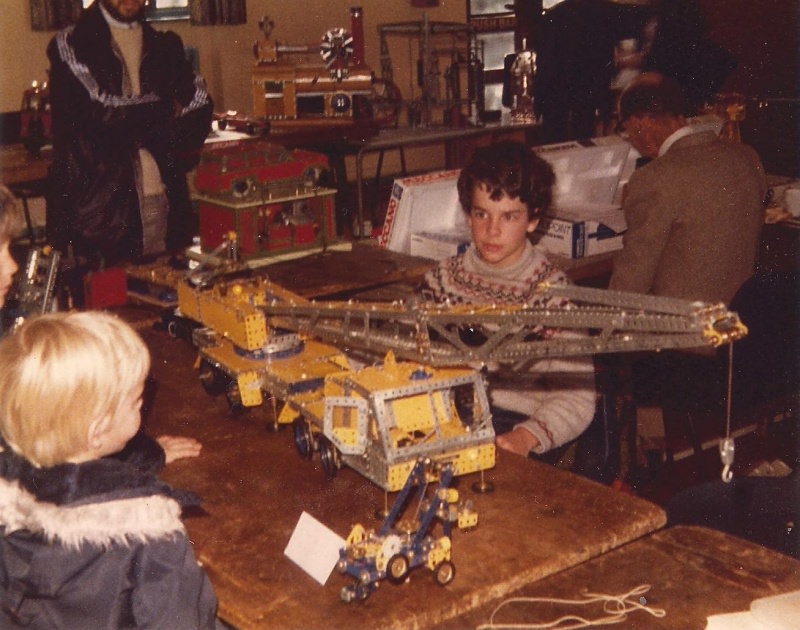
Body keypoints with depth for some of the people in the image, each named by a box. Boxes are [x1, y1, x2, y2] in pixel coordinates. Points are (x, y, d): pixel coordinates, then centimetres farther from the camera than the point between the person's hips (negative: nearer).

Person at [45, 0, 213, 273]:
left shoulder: (166, 46, 15)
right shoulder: (70, 45, 2)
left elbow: (199, 114, 4)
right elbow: (99, 115, -12)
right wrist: (164, 109, -1)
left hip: (165, 203, 4)